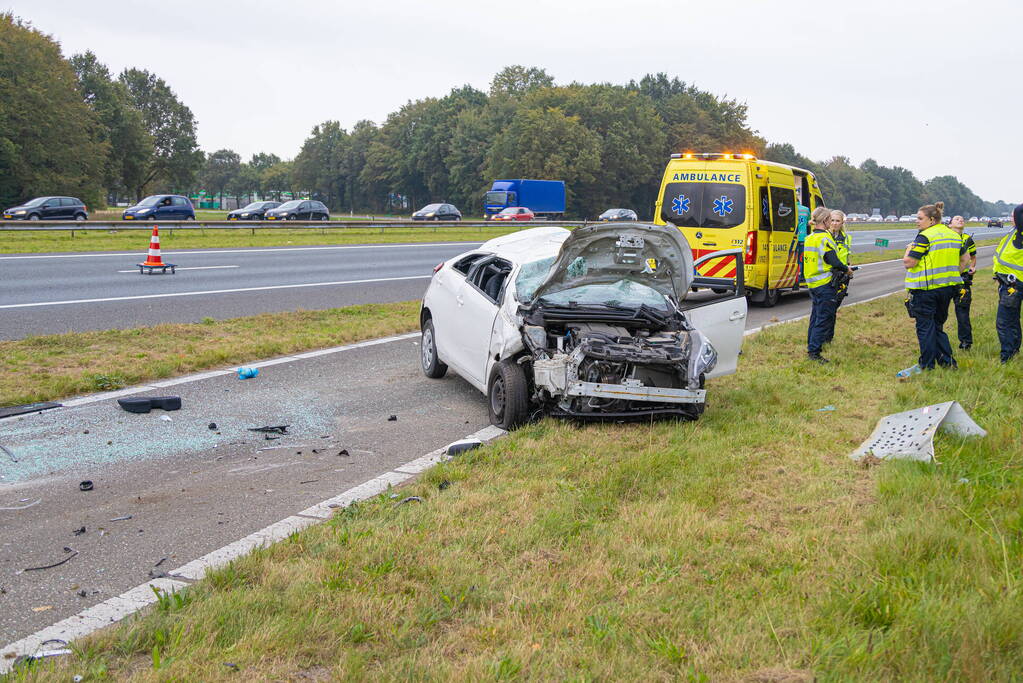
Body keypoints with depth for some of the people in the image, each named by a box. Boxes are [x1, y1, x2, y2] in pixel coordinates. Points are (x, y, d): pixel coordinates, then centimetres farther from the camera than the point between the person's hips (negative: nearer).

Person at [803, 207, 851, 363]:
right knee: (824, 318, -5)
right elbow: (834, 262, -22)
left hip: (812, 283, 9)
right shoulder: (824, 238, -17)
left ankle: (812, 345, 28)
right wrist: (847, 270, -4)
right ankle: (814, 351, -7)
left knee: (816, 315, 19)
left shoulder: (810, 237, 11)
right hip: (825, 284, -9)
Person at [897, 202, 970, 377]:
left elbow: (908, 263, -16)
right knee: (938, 325, 19)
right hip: (948, 288, 8)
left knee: (925, 326, 2)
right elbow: (965, 259, 20)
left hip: (926, 289, -8)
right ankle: (947, 361, 19)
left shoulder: (925, 237, -15)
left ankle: (926, 365, 6)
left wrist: (909, 249, 2)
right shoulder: (954, 235, 11)